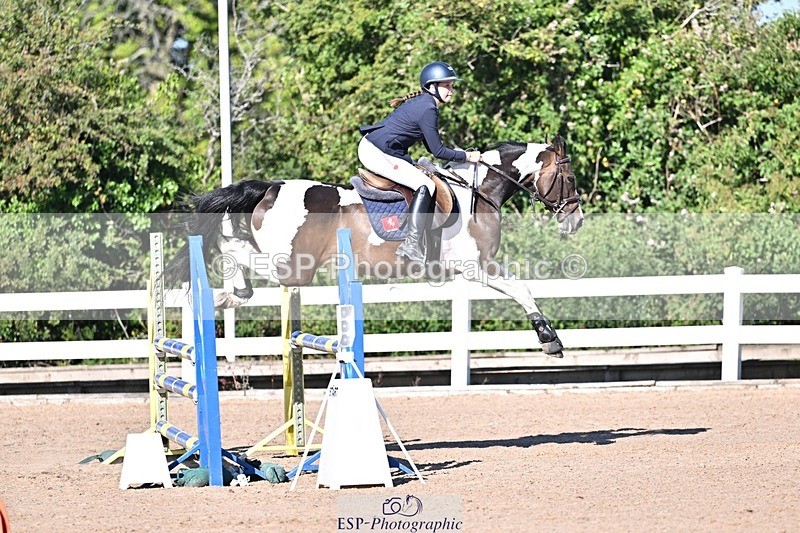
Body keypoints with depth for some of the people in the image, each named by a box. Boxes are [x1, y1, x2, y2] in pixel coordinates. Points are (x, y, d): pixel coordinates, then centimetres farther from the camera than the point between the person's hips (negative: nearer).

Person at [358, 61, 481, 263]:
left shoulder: (423, 103, 14)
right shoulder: (427, 110, -17)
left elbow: (432, 147, 20)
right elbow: (437, 151, -16)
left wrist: (461, 154, 11)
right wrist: (467, 157, -5)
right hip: (378, 153, -11)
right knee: (425, 186, -16)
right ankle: (412, 244, -23)